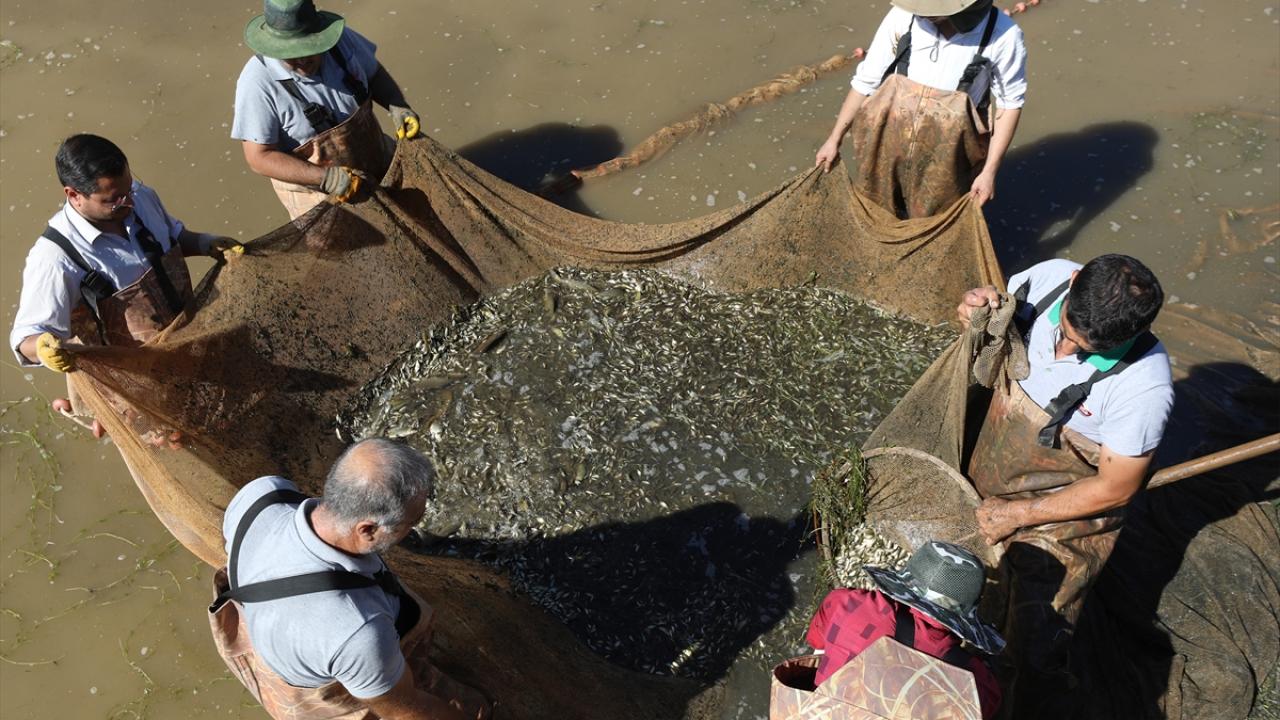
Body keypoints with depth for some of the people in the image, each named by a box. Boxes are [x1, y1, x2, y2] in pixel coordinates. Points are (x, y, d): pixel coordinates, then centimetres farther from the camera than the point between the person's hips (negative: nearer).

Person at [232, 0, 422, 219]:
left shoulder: (341, 39, -16)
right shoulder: (258, 83, -27)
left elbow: (374, 74, 4)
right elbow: (259, 157, -24)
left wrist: (397, 106, -16)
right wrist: (325, 178, -33)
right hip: (313, 187, -5)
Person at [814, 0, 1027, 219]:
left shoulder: (1003, 35, -19)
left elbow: (1009, 103, -6)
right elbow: (866, 80, -3)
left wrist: (990, 171, -8)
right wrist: (834, 139, 4)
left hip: (945, 165, -2)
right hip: (889, 151, 2)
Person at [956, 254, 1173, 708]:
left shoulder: (1144, 385, -31)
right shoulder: (1047, 278, -20)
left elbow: (1115, 488, -19)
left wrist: (1018, 514, -17)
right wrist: (975, 308, -20)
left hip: (1063, 514, -4)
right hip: (983, 483, 5)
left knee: (1037, 656, 1)